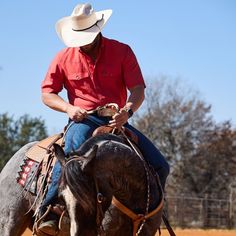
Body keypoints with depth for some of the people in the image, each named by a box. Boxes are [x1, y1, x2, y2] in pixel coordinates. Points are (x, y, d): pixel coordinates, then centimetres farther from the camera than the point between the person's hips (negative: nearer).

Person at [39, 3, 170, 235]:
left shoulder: (122, 51, 1)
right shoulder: (64, 58, 4)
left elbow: (138, 90, -5)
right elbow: (47, 93, 7)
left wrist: (128, 110, -28)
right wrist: (68, 107, -14)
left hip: (117, 120, 2)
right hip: (82, 120, -2)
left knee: (160, 166, -11)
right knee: (74, 148, -39)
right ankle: (48, 208, -34)